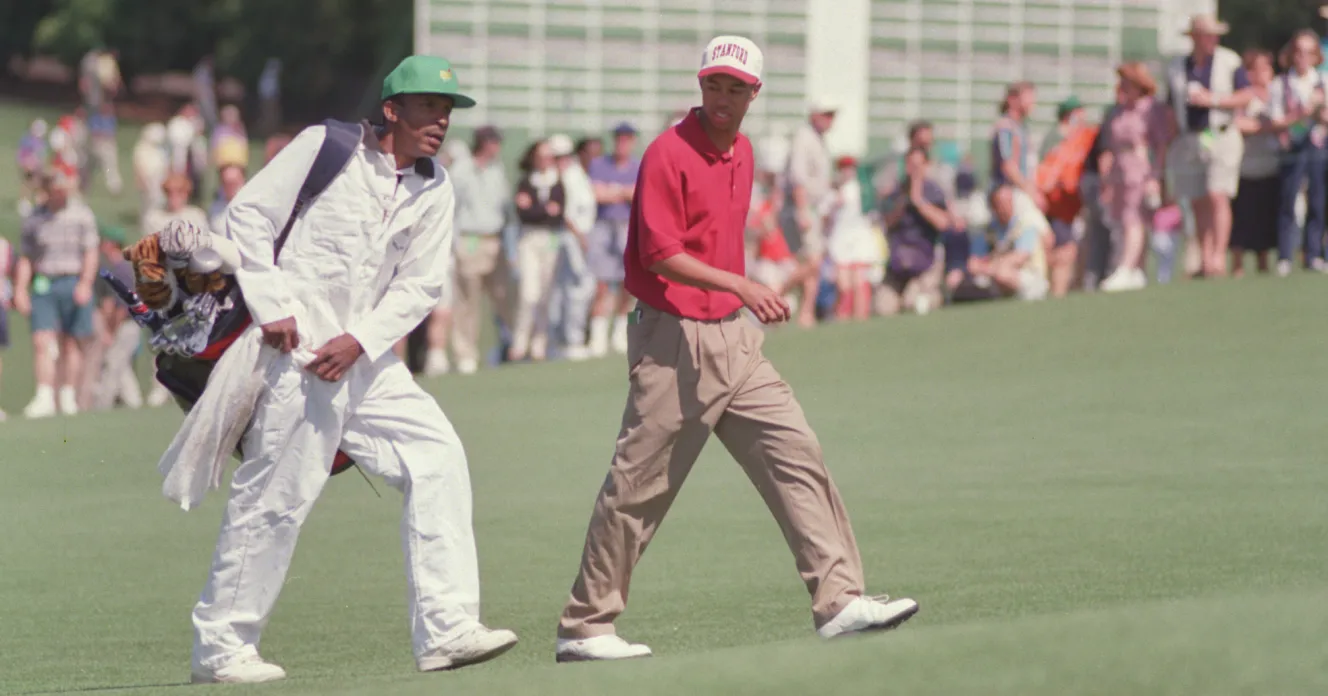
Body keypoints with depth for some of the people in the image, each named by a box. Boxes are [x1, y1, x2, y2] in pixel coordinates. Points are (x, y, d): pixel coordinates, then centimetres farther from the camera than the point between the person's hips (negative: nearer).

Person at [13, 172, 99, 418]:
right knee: (42, 342, -9)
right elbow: (25, 258, 12)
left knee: (72, 344, 1)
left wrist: (85, 284, -12)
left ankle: (69, 397, 8)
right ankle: (44, 397, -13)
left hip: (74, 284, -1)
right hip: (43, 285, 1)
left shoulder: (82, 214, 3)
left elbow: (90, 253, 0)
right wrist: (20, 289, 3)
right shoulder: (35, 219, 9)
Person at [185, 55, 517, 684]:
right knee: (276, 491, -7)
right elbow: (249, 213, -5)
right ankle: (220, 647, 3)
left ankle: (445, 630, -8)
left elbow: (420, 286, 6)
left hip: (366, 357, 6)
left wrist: (359, 341, -10)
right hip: (297, 346, -6)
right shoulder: (326, 146, -4)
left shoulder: (434, 190, 10)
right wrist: (271, 307, -13)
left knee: (437, 460, -6)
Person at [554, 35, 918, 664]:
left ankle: (839, 602, -5)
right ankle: (584, 630, 6)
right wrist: (742, 287, -30)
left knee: (797, 457, -3)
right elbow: (660, 254, -20)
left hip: (735, 339, 8)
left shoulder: (742, 151, 13)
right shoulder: (669, 153, -12)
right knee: (638, 490, -2)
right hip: (674, 344, -8)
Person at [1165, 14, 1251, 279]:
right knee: (1198, 204, 2)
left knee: (1218, 198, -14)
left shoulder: (1229, 62, 2)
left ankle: (1219, 257, -17)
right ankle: (1204, 259, 6)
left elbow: (1245, 97, -1)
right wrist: (1170, 146, 11)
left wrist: (1213, 100, -13)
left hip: (1221, 136, -3)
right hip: (1188, 143, 3)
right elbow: (1171, 108, 15)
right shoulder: (1176, 68, 11)